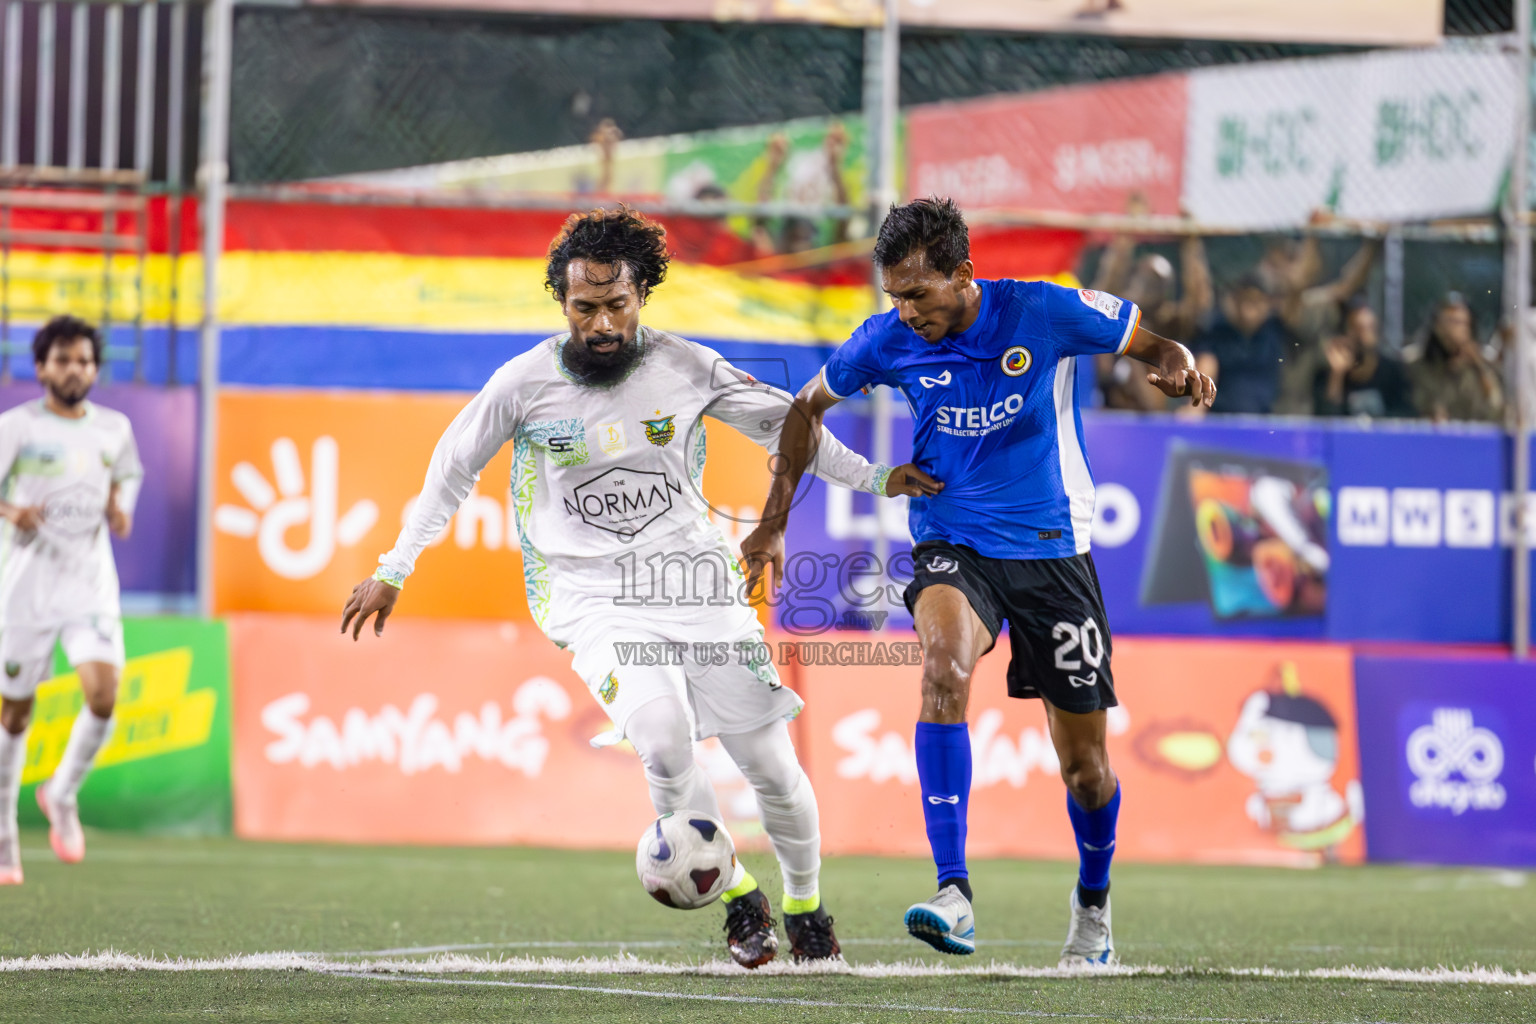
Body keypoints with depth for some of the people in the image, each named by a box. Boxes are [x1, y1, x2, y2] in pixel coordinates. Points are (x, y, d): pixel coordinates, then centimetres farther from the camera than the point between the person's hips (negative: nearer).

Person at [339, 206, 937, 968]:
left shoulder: (686, 368, -3)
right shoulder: (526, 383, -6)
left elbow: (783, 423, 12)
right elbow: (455, 467, 9)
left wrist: (874, 479, 9)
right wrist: (394, 570, 11)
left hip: (696, 583, 2)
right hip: (596, 601, -2)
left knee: (770, 763, 1)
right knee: (663, 737, -28)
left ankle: (805, 908, 27)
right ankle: (737, 900, -7)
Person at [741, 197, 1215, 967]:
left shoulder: (1047, 314, -14)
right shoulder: (888, 342, -7)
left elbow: (1154, 343, 0)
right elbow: (808, 406, 10)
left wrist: (1177, 368, -23)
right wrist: (773, 521, 6)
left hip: (1052, 549, 0)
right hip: (953, 547, 0)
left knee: (1083, 761, 4)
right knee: (944, 665, -33)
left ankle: (1093, 907, 35)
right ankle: (953, 895, -37)